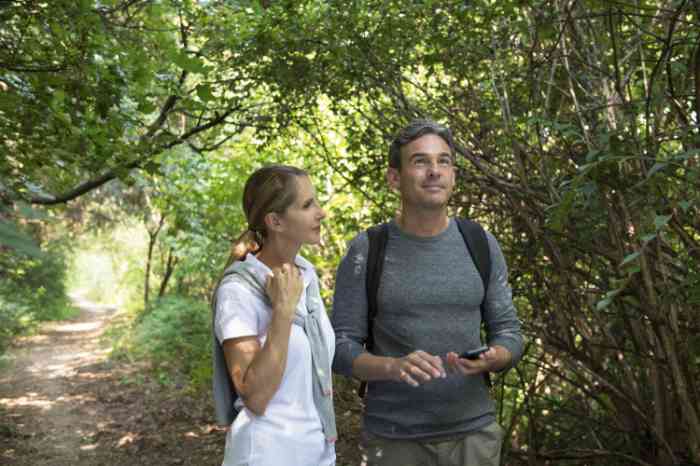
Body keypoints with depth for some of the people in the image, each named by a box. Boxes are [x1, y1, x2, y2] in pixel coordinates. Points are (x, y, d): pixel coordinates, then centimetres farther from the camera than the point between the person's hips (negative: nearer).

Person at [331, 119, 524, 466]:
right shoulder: (366, 252, -6)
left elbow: (508, 335, 3)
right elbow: (341, 348, -7)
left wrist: (488, 360, -19)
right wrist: (394, 367, -26)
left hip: (473, 432, 2)